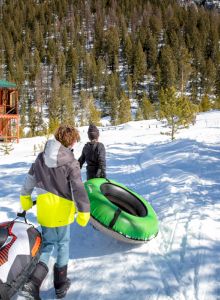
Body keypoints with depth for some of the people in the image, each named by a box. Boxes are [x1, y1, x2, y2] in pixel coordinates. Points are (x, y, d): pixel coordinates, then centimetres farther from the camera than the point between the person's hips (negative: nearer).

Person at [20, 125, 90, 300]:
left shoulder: (42, 158, 2)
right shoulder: (71, 162, -14)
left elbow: (30, 179, 12)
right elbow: (78, 189, -20)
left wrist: (25, 197, 26)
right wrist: (83, 212, -15)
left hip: (44, 208, 4)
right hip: (62, 209, -4)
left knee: (48, 244, 16)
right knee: (63, 244, 15)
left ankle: (33, 283, -1)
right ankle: (61, 285, 27)